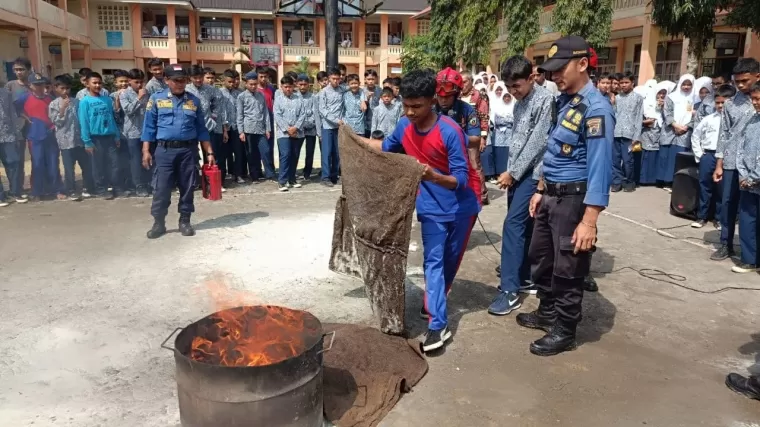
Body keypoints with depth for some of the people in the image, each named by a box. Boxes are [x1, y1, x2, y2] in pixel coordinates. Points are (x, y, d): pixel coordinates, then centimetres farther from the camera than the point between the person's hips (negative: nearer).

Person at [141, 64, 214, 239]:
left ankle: (185, 221, 19)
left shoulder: (194, 100, 7)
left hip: (188, 150, 1)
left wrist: (209, 152, 5)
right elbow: (149, 127, 3)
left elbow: (201, 129, 9)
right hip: (165, 150, -1)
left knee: (187, 187, 7)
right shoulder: (156, 99, 3)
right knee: (161, 188, 0)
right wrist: (146, 151, -3)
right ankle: (158, 222, 12)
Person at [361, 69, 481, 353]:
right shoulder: (404, 126, -8)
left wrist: (433, 176, -45)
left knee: (450, 260, 13)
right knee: (433, 261, -6)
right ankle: (438, 324, -6)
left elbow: (460, 180, -27)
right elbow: (387, 147, 15)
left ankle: (434, 301, 37)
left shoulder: (450, 132, -25)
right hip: (431, 207, 3)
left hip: (462, 206, -3)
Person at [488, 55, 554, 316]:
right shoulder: (520, 103, 14)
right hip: (517, 174, 8)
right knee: (523, 226, 12)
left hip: (531, 174, -8)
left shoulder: (545, 100, -12)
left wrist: (513, 173, -13)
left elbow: (537, 142, -16)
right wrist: (510, 172, 10)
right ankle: (524, 278, 22)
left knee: (513, 225, -13)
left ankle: (509, 290, -12)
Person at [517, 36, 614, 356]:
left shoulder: (595, 108, -19)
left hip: (574, 198, -9)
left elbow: (599, 167, -24)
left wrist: (589, 220, -27)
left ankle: (564, 331, 24)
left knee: (567, 269, 6)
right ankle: (547, 313, 41)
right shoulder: (563, 101, 8)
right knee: (540, 256, 21)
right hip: (551, 195, 9)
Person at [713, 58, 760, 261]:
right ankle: (726, 244, 20)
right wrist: (719, 164, 5)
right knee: (727, 204, 7)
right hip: (731, 163, 2)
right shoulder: (730, 103, 7)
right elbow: (724, 134, 8)